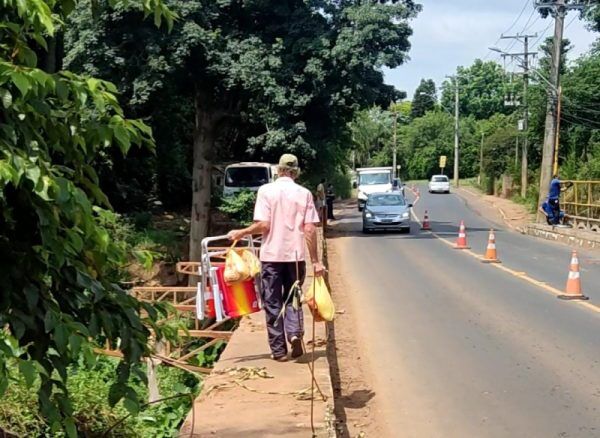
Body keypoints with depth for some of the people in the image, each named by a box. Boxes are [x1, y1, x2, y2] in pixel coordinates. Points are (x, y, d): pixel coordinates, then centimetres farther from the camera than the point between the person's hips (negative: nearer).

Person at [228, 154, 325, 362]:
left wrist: (241, 233, 5)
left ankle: (279, 350, 11)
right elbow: (310, 230, -2)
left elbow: (263, 225, -11)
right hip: (295, 255, 2)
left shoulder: (266, 190, -4)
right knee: (292, 298, 17)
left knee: (273, 303, 8)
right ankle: (295, 333, -8)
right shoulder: (304, 193, 2)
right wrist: (315, 261, 2)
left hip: (272, 255, -2)